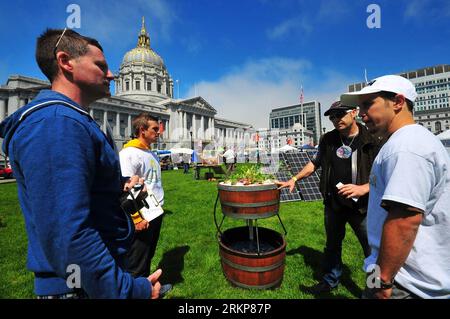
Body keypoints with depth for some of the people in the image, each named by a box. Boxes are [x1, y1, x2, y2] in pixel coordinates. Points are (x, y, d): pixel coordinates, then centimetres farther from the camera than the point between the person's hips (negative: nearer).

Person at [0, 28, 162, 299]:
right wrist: (129, 291, -24)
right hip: (83, 285, -9)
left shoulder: (72, 121, 9)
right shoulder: (57, 122, -25)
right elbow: (67, 237, -31)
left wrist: (120, 184, 5)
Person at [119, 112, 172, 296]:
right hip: (143, 219, -9)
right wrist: (137, 219, -22)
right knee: (136, 264, 10)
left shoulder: (151, 154, 11)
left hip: (155, 215, 9)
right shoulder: (129, 153, -17)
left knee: (148, 257, 25)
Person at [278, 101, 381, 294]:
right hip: (333, 204, 5)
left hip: (362, 206, -4)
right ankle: (330, 281, 42)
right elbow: (315, 163, 14)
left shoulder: (372, 140, -10)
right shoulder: (328, 139, 3)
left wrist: (363, 188, -26)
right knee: (332, 245, 21)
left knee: (373, 251, 9)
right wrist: (295, 179, 6)